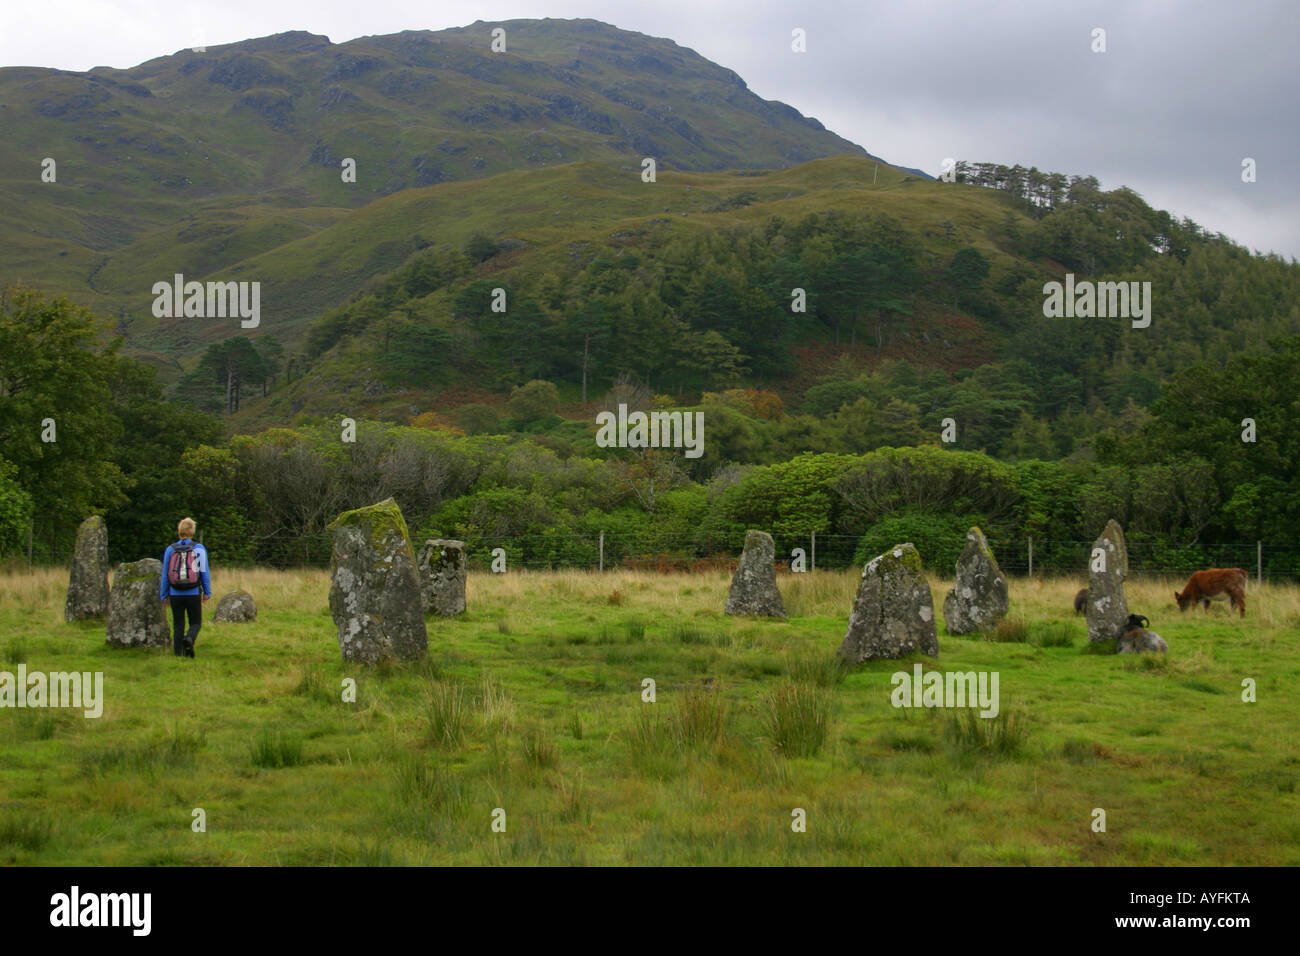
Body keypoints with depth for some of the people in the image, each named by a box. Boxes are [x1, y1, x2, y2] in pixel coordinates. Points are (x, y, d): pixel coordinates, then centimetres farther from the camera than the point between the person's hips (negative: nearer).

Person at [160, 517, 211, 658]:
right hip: (194, 594, -1)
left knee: (178, 625, 11)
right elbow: (204, 572, -3)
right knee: (195, 623, 11)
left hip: (175, 595, 1)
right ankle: (189, 639, -19)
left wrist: (164, 595, 12)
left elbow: (165, 574, 3)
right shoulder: (199, 549, -4)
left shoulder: (170, 549, -1)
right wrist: (207, 592, 8)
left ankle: (178, 654, 7)